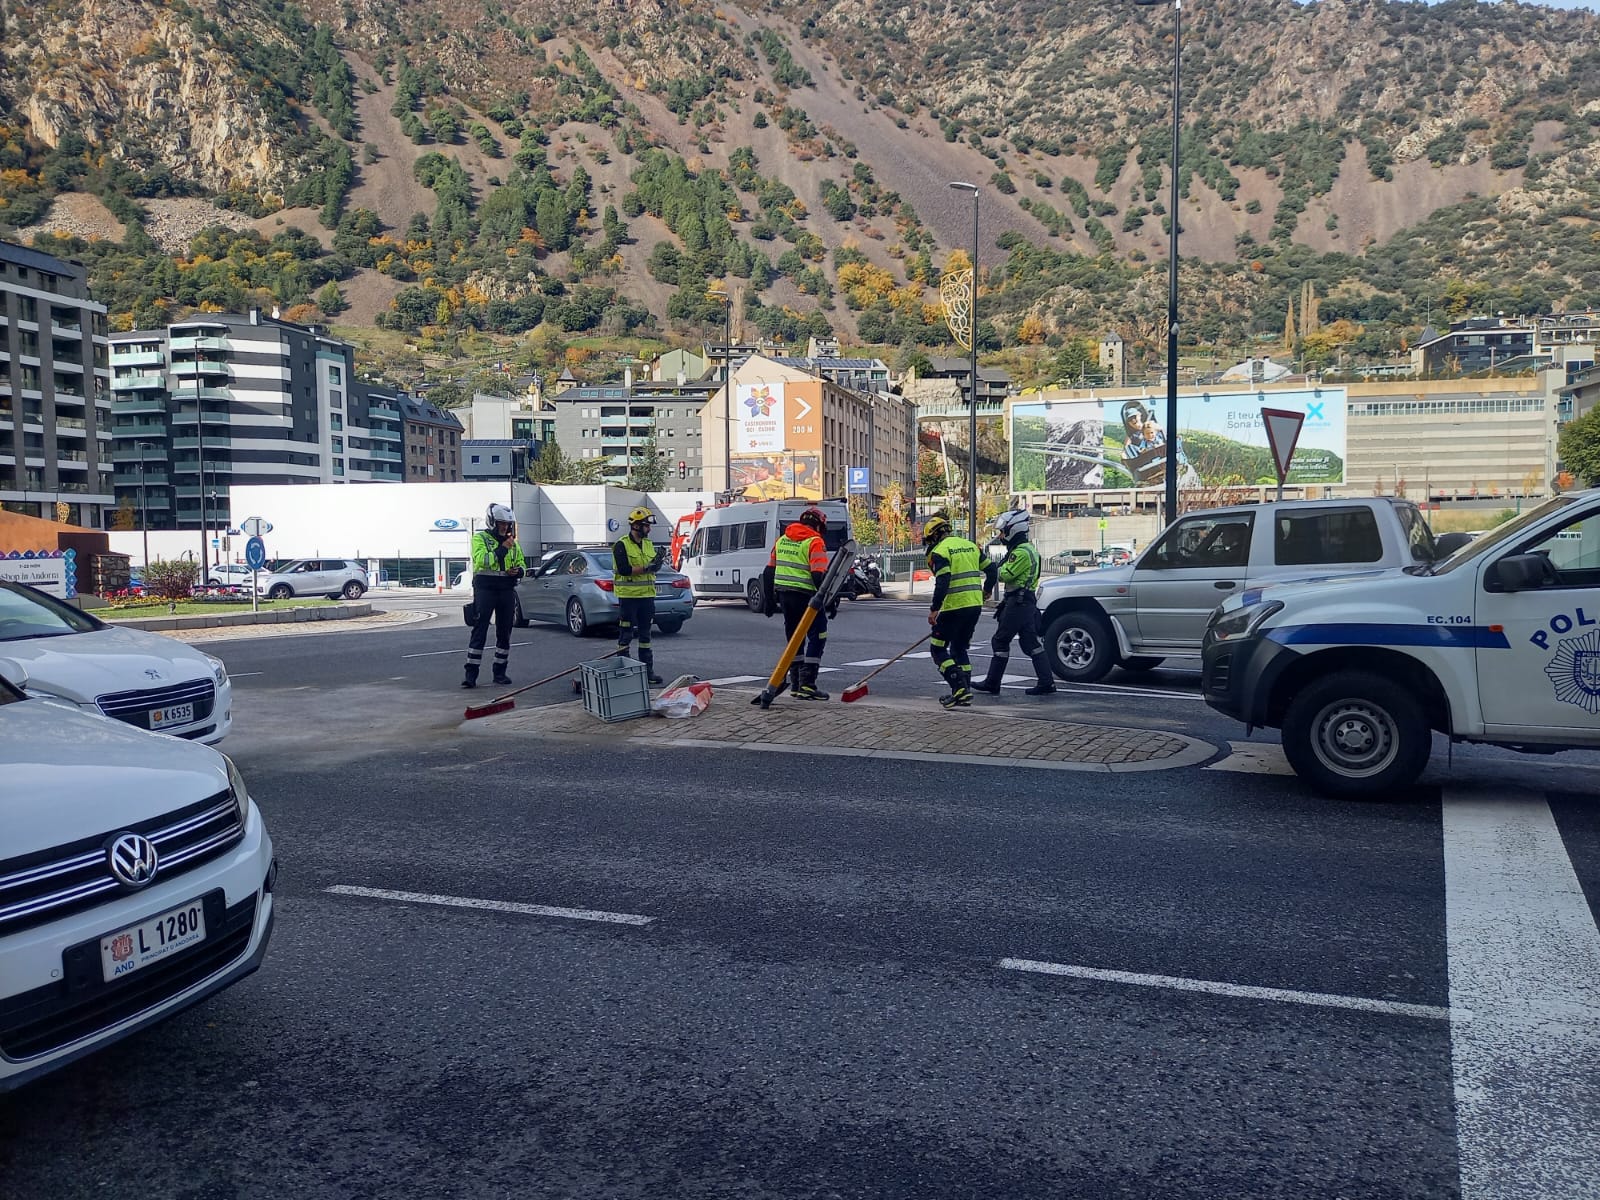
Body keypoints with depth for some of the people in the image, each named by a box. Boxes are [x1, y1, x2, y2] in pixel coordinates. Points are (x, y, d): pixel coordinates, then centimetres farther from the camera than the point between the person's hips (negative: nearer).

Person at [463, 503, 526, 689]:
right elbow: (481, 560, -18)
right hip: (485, 588, -5)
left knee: (504, 633, 9)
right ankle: (471, 674, -6)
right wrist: (502, 548, -20)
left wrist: (518, 570, -1)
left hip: (507, 590, 5)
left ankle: (500, 672, 18)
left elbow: (522, 563, 22)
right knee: (479, 631, -7)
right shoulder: (480, 538, -2)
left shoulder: (513, 543, 15)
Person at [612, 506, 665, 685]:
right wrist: (647, 567, -22)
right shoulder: (622, 545, -10)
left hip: (647, 595, 7)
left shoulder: (648, 544, 12)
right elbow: (624, 570, -20)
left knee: (645, 634, 12)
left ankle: (648, 670, 18)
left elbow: (653, 568, 11)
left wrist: (657, 563, -11)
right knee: (626, 634, 0)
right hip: (628, 596, -7)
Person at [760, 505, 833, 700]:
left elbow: (769, 571, 16)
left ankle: (796, 684, 19)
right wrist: (830, 601, -13)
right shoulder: (814, 542, -8)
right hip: (805, 595, -7)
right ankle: (807, 684, -9)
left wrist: (770, 600, 22)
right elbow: (819, 575, -18)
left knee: (795, 638, 17)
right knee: (817, 637, -1)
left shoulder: (782, 539, 14)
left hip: (783, 594, 7)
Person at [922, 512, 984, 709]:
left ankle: (959, 688, -10)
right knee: (959, 648, 18)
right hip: (975, 605, 8)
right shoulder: (970, 545, 14)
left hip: (954, 607, -8)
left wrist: (934, 609, -17)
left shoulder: (940, 551, -8)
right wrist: (985, 592, 33)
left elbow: (942, 582, -20)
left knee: (938, 648, 3)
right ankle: (964, 693, 14)